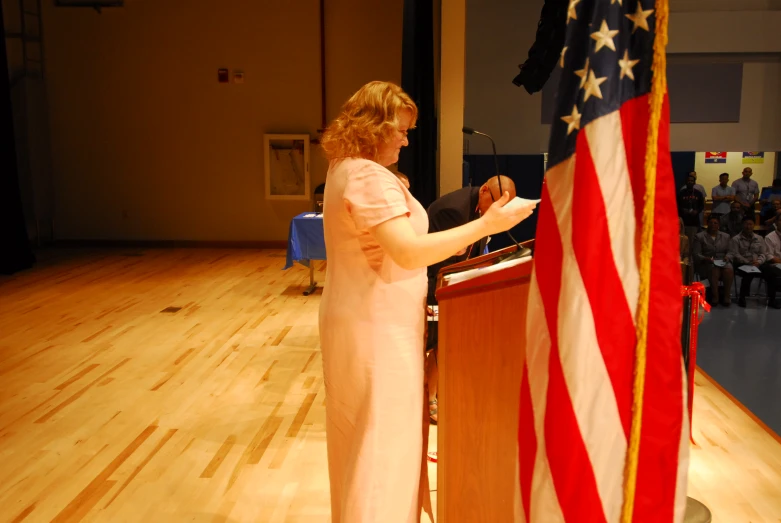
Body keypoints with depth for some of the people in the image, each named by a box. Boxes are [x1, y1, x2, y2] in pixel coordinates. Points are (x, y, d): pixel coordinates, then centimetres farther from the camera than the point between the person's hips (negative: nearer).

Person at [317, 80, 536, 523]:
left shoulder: (345, 170, 12)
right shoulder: (370, 177, -22)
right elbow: (409, 252, -32)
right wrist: (486, 225, -30)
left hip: (362, 320, 11)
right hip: (379, 326, -11)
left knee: (362, 435, 22)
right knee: (383, 439, 1)